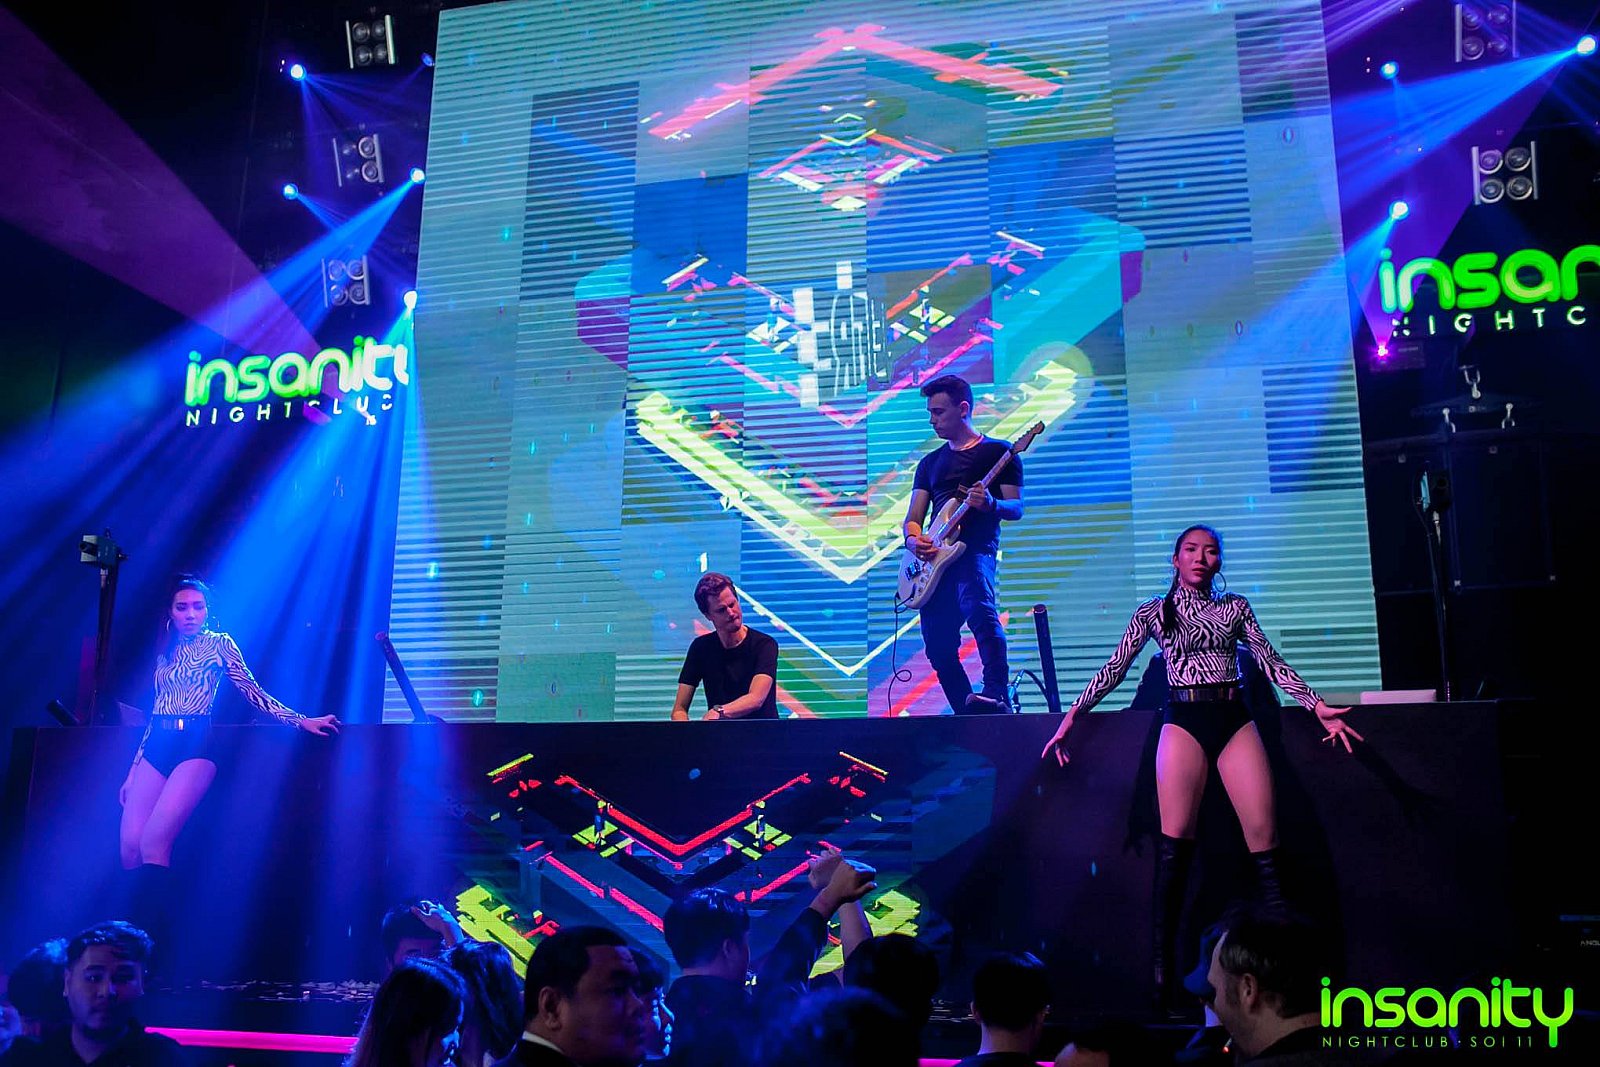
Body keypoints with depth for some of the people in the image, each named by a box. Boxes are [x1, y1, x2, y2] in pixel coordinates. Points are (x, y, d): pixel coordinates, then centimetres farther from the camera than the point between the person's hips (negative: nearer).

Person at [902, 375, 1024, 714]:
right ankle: (968, 719, 13)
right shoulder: (930, 463, 22)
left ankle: (997, 697, -44)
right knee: (938, 647, 2)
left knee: (979, 611, -34)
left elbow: (1016, 507, -1)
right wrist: (913, 540, -6)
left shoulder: (999, 453, 6)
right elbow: (913, 517, 17)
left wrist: (991, 505, -23)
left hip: (976, 550, -6)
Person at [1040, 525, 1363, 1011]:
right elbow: (1113, 669, 8)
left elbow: (1270, 661, 14)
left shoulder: (1236, 607, 16)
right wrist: (1070, 717, 1)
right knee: (1175, 842, -10)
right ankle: (1162, 967, -8)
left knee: (1263, 838, -8)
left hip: (1235, 720, 2)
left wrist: (1318, 706, 5)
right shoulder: (1154, 612, 11)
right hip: (1183, 722, -2)